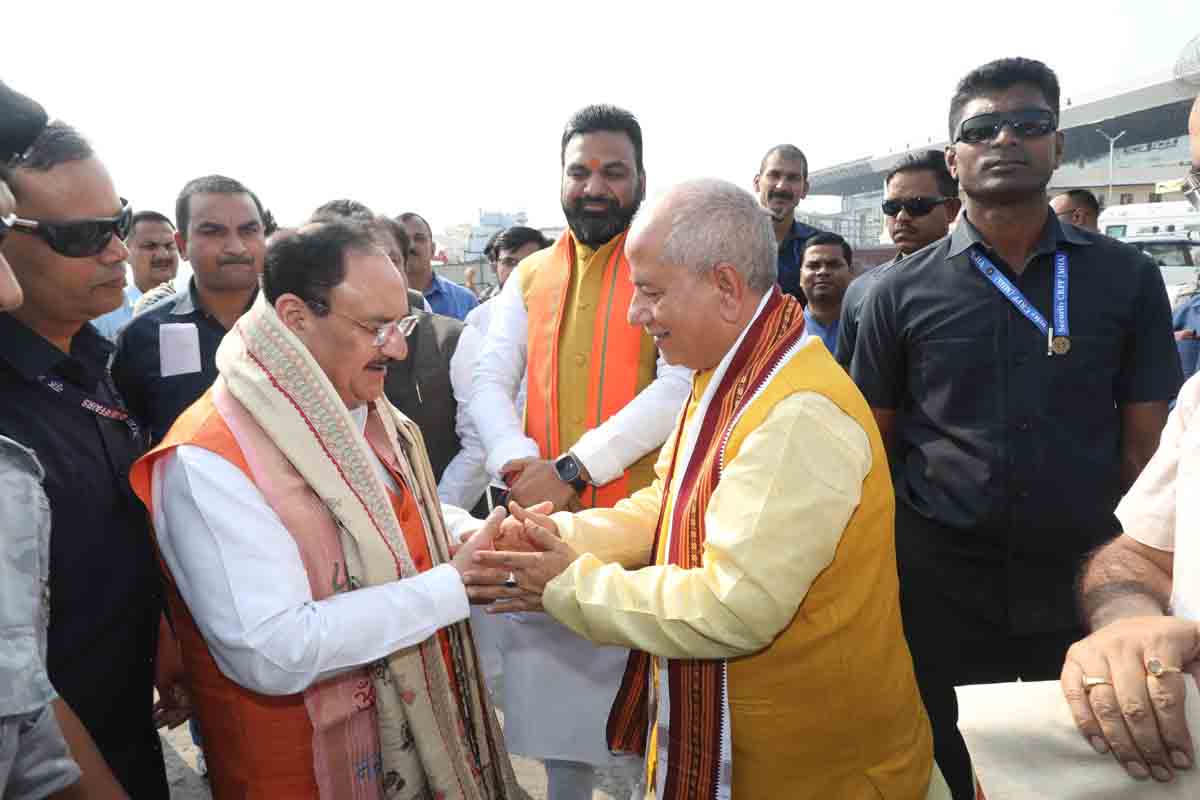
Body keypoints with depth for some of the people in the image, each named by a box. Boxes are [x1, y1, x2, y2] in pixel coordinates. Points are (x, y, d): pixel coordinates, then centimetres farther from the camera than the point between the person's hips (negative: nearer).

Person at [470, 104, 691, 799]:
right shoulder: (530, 277, 11)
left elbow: (680, 384, -15)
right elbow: (490, 383, 6)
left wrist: (573, 469, -20)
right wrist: (517, 462, -13)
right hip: (545, 522, 4)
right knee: (554, 691, 15)